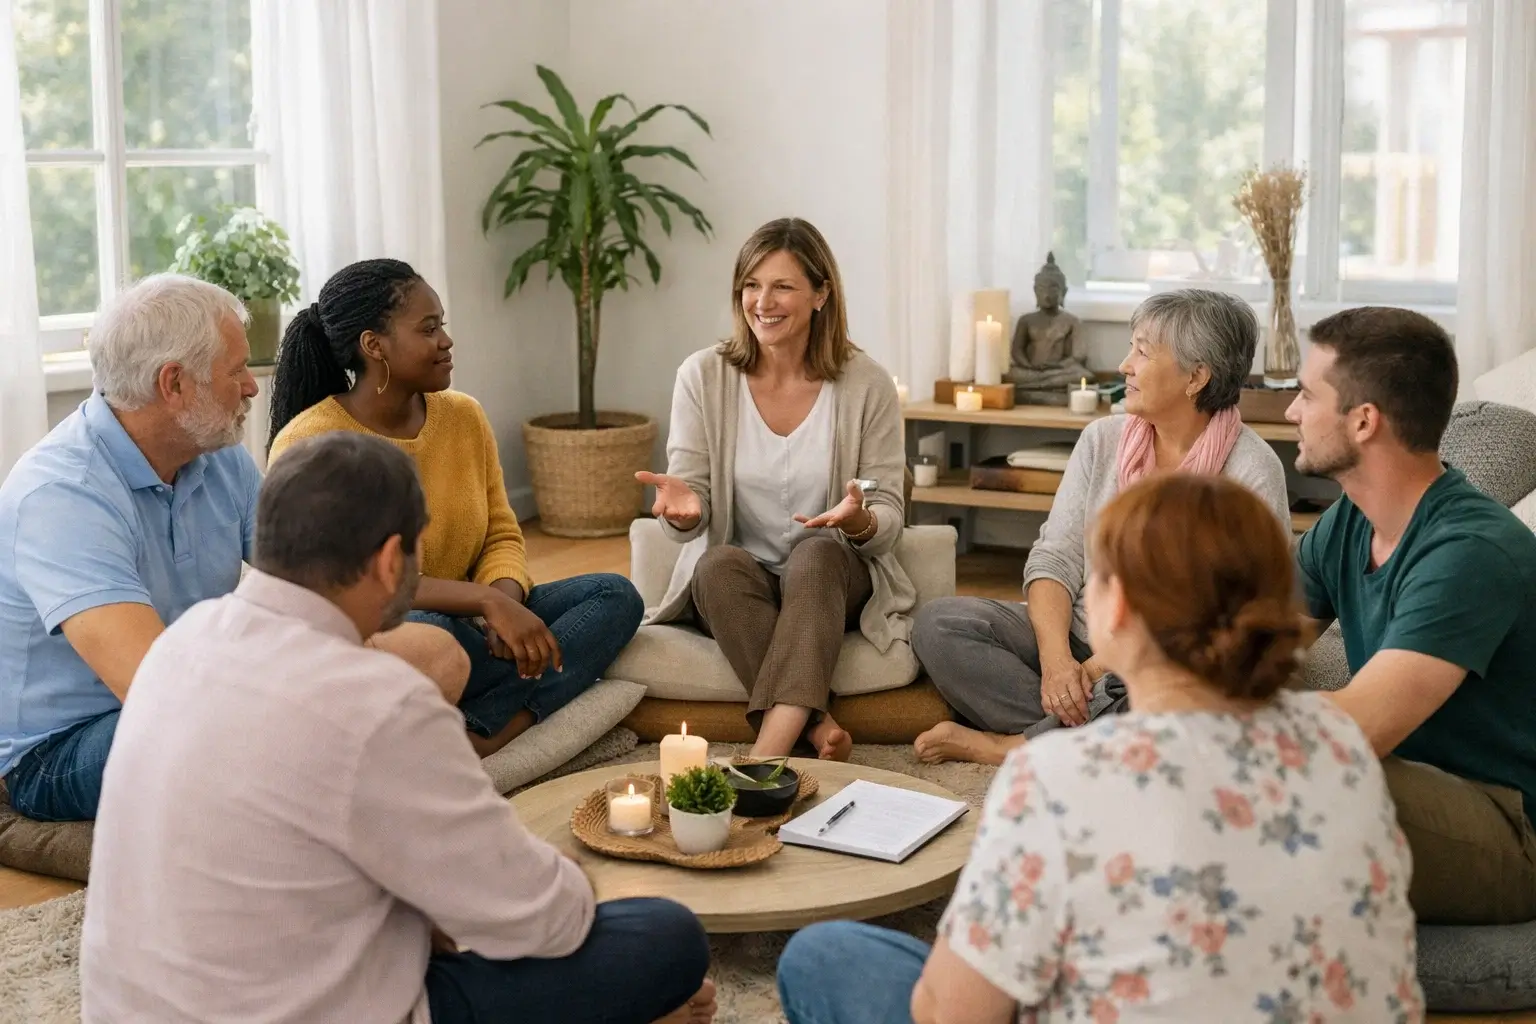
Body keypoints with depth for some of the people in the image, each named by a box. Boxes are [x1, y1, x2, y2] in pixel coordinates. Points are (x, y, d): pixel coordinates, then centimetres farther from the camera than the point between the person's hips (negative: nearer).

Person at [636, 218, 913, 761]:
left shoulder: (867, 385, -5)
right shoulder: (703, 376, -4)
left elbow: (889, 519, -4)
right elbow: (691, 520, -4)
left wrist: (860, 520, -29)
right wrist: (683, 510, -29)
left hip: (834, 580, 0)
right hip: (731, 588, 1)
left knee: (816, 550, -34)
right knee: (719, 563, -33)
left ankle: (766, 754, -43)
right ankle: (815, 726, -30)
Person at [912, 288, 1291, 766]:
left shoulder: (1252, 472, -8)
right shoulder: (1102, 439, 7)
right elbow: (1055, 557, 1)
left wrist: (1115, 663, -21)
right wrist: (1056, 657, -18)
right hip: (1077, 640, 5)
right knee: (938, 623, -17)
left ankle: (997, 746, -16)